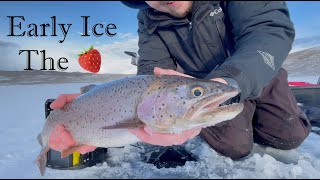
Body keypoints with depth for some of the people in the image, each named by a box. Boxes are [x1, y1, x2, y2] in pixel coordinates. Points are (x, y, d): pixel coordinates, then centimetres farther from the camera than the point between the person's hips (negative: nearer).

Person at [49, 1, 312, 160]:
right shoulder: (149, 21, -19)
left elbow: (272, 28, -39)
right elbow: (152, 78, -24)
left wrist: (225, 83, -59)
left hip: (262, 73, 1)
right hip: (204, 85, 0)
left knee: (290, 138, 0)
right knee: (235, 147, -11)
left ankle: (250, 114, 32)